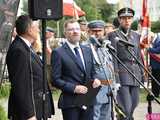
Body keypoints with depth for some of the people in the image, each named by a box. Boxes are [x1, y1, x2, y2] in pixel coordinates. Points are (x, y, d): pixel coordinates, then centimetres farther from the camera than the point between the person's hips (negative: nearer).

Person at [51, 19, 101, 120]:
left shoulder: (87, 50, 14)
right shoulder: (58, 53, -5)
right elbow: (56, 80, -8)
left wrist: (95, 80, -1)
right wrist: (74, 88, -18)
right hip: (70, 102, -5)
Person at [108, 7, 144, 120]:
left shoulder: (136, 35, 16)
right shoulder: (113, 35, -1)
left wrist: (142, 73, 16)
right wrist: (115, 75, -12)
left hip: (135, 73, 6)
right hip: (122, 74, -6)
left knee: (134, 104, 9)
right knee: (125, 107, -10)